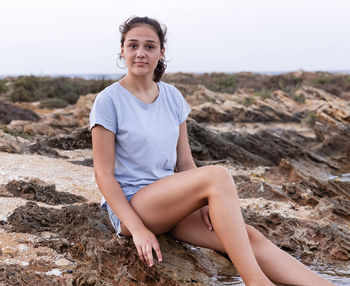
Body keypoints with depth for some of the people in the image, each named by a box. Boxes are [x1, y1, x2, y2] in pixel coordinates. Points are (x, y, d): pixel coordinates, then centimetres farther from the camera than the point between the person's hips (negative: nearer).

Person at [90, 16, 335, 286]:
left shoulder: (172, 96, 8)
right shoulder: (109, 101, -8)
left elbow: (185, 162, 10)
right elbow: (104, 175, -10)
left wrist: (205, 202, -9)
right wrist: (137, 228, -19)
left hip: (171, 199, 5)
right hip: (130, 205, -5)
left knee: (249, 237, -19)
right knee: (218, 175, -30)